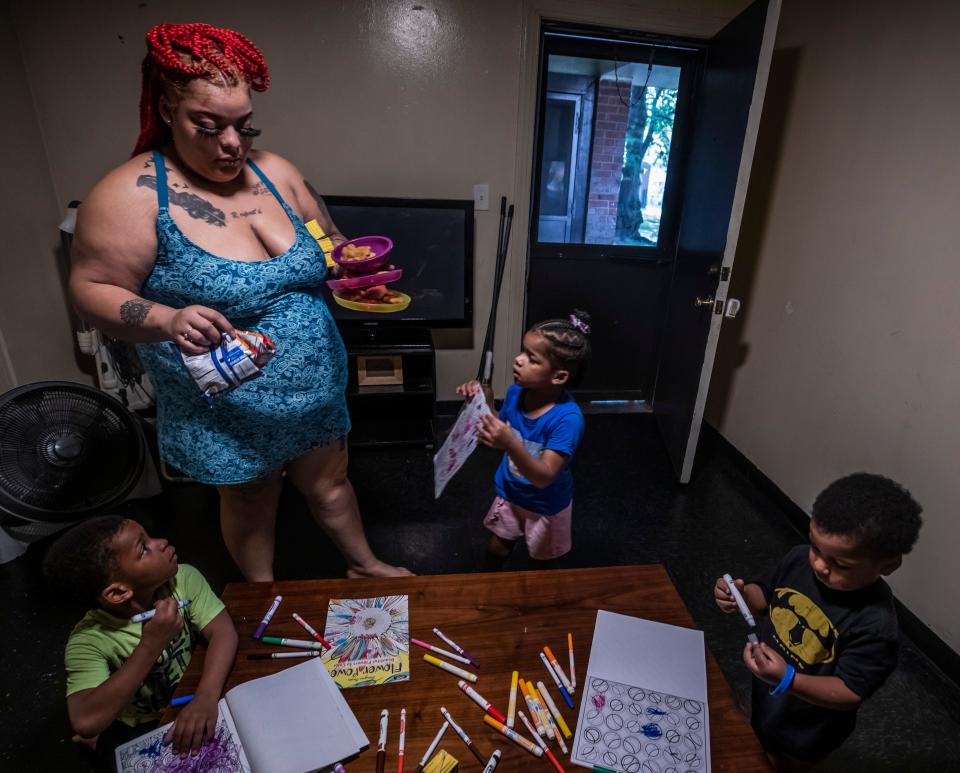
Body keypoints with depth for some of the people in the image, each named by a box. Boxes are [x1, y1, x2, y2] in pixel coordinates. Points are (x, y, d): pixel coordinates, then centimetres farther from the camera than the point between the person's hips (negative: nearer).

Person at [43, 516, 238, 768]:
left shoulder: (184, 578, -16)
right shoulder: (89, 641, -23)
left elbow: (223, 632, -23)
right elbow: (86, 723, -33)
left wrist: (206, 697, -37)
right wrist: (150, 646, -37)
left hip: (198, 698, 3)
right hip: (144, 729, -3)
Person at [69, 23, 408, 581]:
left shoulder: (276, 172, 0)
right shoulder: (133, 194, -15)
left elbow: (330, 244, 11)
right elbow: (92, 290, -13)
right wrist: (168, 320, -31)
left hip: (317, 391, 4)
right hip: (225, 411, -4)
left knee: (329, 481, 22)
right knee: (250, 501, 19)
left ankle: (365, 564, 49)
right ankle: (262, 597, 48)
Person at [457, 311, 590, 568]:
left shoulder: (568, 418, -35)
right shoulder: (516, 392, -17)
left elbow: (544, 477, -38)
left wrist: (511, 444, -54)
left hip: (546, 505, -4)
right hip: (510, 493, 5)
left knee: (543, 561, 24)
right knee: (496, 551, 25)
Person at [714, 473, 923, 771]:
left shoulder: (875, 625, -33)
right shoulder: (800, 559, -20)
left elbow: (850, 693, -27)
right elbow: (765, 596, -4)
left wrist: (787, 680, -42)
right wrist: (742, 595, -25)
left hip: (806, 728, -4)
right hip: (763, 692, 4)